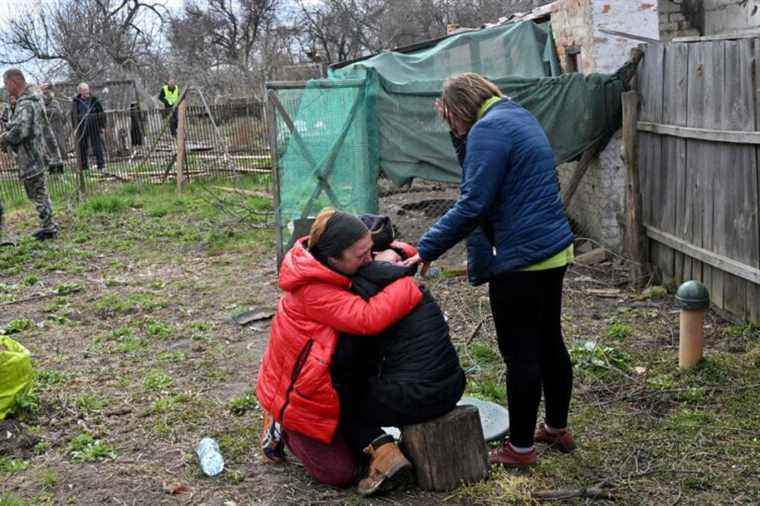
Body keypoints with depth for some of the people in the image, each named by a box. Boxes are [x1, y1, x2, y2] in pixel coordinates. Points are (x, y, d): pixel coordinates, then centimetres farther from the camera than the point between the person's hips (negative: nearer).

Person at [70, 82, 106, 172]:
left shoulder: (94, 100, 2)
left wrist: (102, 126, 3)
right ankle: (83, 166, 12)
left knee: (96, 145, -5)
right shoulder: (76, 101, 4)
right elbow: (73, 115, 10)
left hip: (93, 127, -1)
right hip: (81, 127, 1)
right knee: (82, 146, 4)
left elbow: (101, 113, 6)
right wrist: (74, 128, 7)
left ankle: (101, 165, -1)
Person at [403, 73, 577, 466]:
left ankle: (521, 446, 14)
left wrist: (426, 249, -17)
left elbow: (472, 204, -21)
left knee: (519, 353, 1)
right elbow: (481, 175, 19)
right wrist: (459, 136, 10)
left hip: (521, 257, -10)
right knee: (549, 341, 19)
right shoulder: (519, 117, 16)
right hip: (555, 249, 10)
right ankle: (557, 428, 33)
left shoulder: (489, 128, -14)